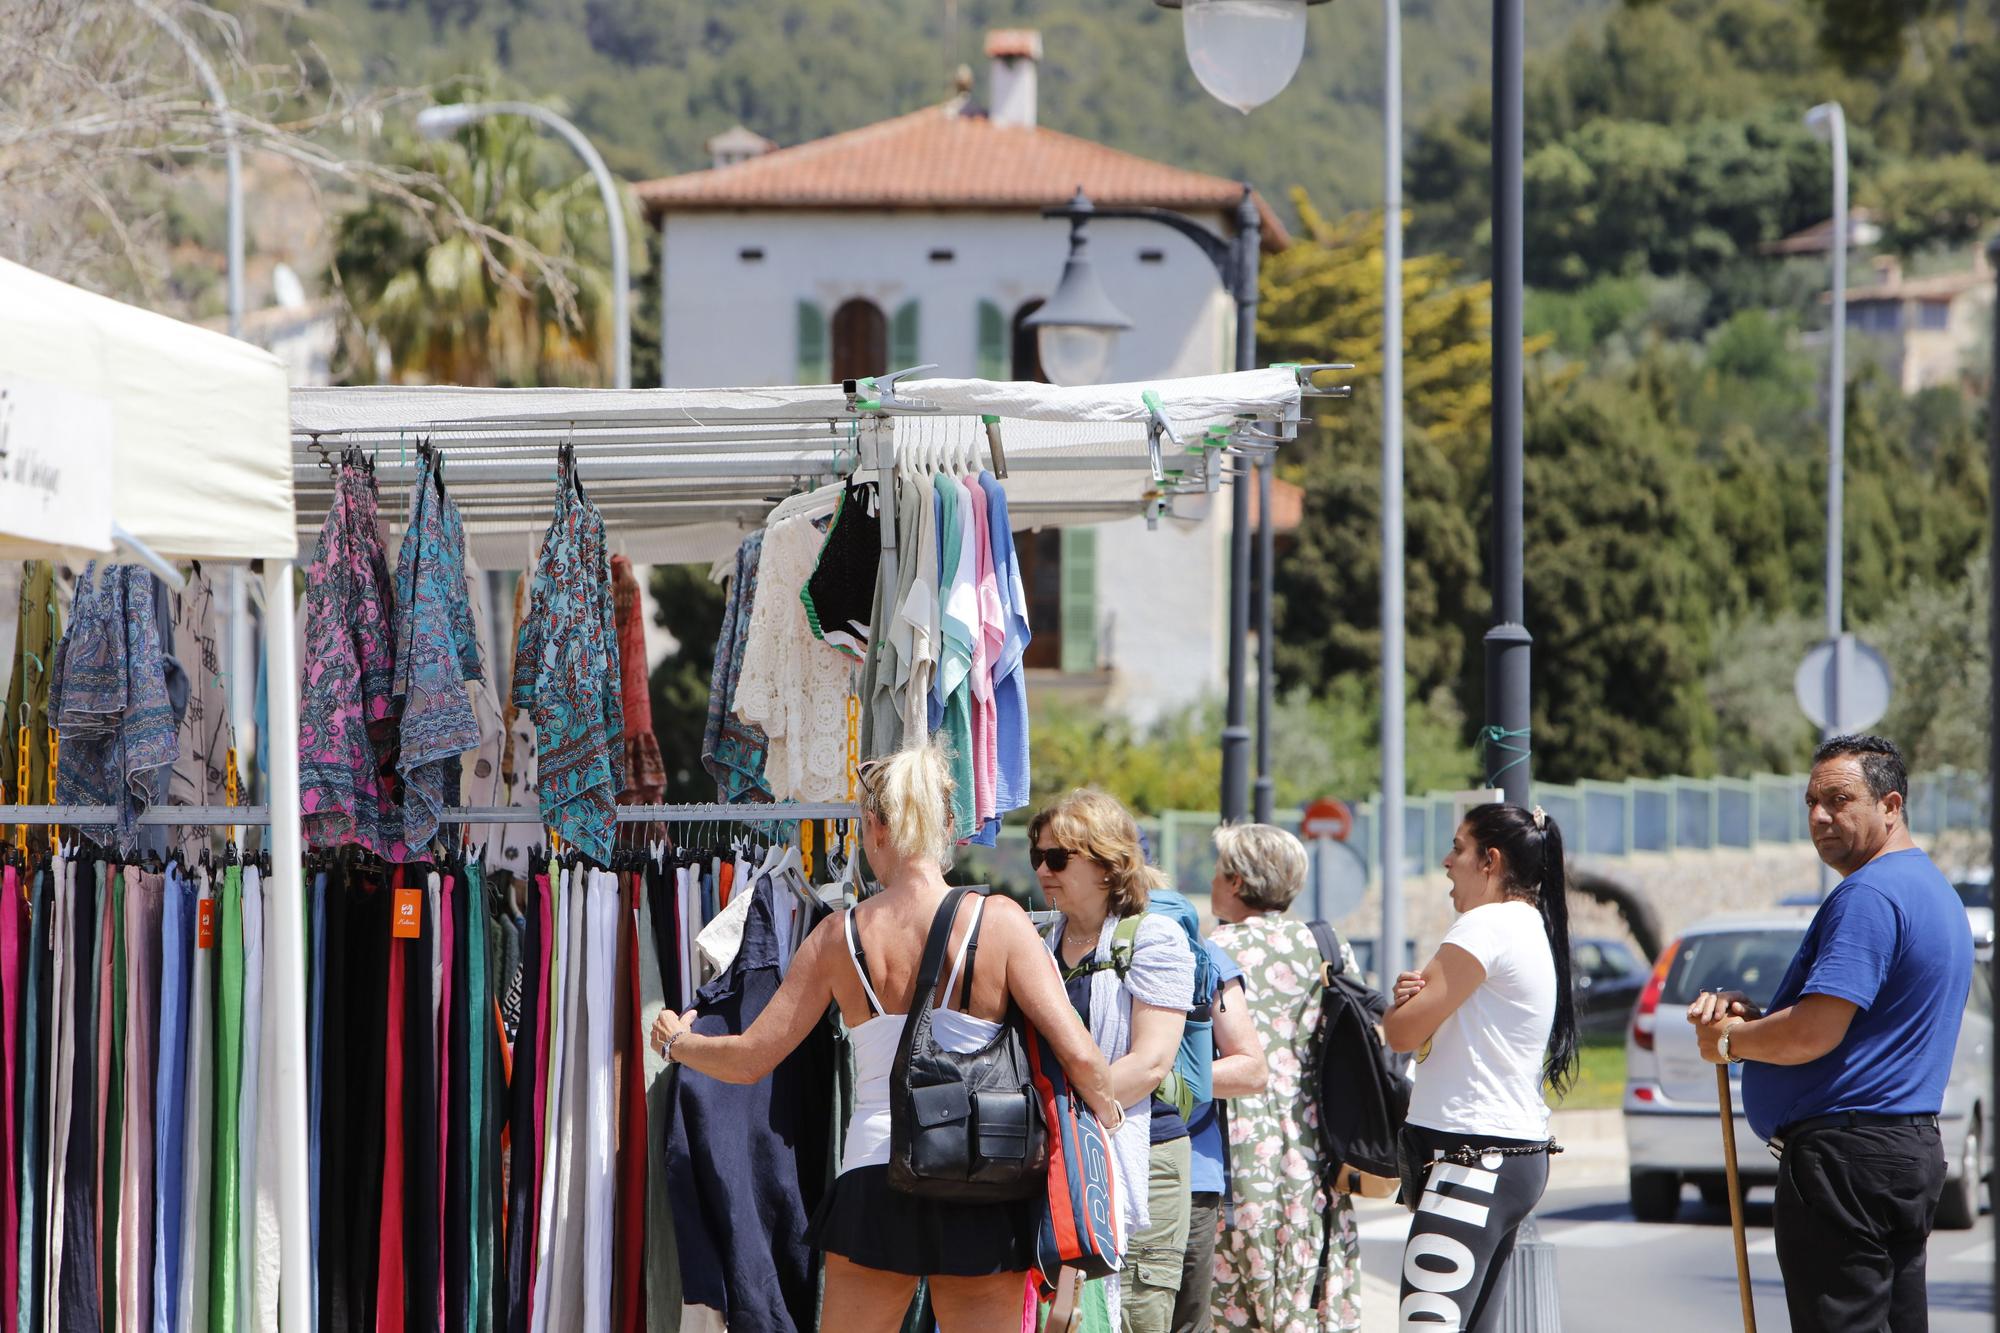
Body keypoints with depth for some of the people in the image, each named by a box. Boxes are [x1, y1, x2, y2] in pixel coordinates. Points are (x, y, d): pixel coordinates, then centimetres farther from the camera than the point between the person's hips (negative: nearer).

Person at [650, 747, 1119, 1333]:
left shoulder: (839, 936, 1)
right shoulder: (997, 921, -5)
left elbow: (751, 1058, 7)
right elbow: (1075, 1052, -12)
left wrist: (676, 1042, 27)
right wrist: (1107, 1111, 9)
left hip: (874, 1175, 1)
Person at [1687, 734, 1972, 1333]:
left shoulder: (1868, 896, -15)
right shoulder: (1934, 890, 20)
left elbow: (1815, 1033, -23)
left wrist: (1730, 1040, -5)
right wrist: (1744, 1011, 9)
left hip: (1846, 1155, -11)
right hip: (1912, 1149, 11)